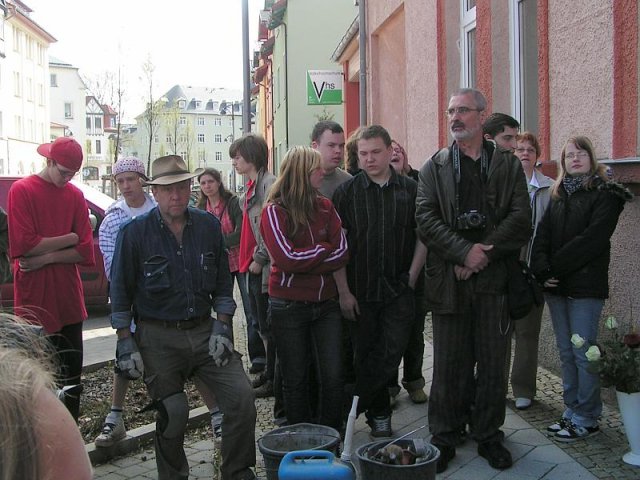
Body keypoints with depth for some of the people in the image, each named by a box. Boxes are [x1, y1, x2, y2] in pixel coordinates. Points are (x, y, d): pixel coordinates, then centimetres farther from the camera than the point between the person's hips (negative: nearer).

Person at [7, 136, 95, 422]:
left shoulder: (75, 195, 8)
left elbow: (86, 252, 1)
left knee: (71, 369, 10)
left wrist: (47, 258, -11)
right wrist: (69, 239, -7)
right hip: (35, 299, -4)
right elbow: (23, 246, -14)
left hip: (69, 299, 5)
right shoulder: (21, 191, -4)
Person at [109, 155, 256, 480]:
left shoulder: (209, 227, 4)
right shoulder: (134, 232, -5)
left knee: (241, 396, -7)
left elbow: (223, 283, 10)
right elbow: (120, 292, -1)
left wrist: (221, 327, 2)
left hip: (204, 331, 3)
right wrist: (126, 343, -5)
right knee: (173, 413, 0)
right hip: (158, 338, -2)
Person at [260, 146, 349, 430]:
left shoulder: (325, 207, 7)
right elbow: (286, 258, -18)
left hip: (326, 303, 4)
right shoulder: (274, 211, -7)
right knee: (296, 379, 9)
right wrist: (324, 250, -7)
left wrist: (304, 260, -14)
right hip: (289, 307, -3)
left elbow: (342, 253, -3)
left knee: (333, 376, 3)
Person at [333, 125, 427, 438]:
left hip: (399, 290, 1)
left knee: (391, 353, -2)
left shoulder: (410, 190, 2)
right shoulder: (346, 192, -1)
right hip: (359, 291, 0)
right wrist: (344, 292, -8)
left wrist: (411, 278, -2)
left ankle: (351, 409, 14)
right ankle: (379, 413, 28)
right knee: (366, 356, 9)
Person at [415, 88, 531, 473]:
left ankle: (489, 435, 23)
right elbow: (425, 218, -3)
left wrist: (485, 254, -13)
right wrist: (465, 251, -15)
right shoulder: (435, 166, 9)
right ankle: (446, 438, 18)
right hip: (448, 278, 0)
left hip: (494, 278, 0)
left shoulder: (508, 164, 9)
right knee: (450, 364, 5)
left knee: (493, 363, 7)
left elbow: (521, 218, -2)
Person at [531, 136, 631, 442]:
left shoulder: (605, 195, -2)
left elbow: (592, 239, -13)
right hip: (556, 287, 6)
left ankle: (586, 419, 8)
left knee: (583, 353, -3)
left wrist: (554, 267, -13)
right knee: (566, 352, 11)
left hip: (585, 287, -6)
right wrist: (542, 270, -11)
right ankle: (572, 412, 21)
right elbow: (542, 235, 5)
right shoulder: (557, 195, 15)